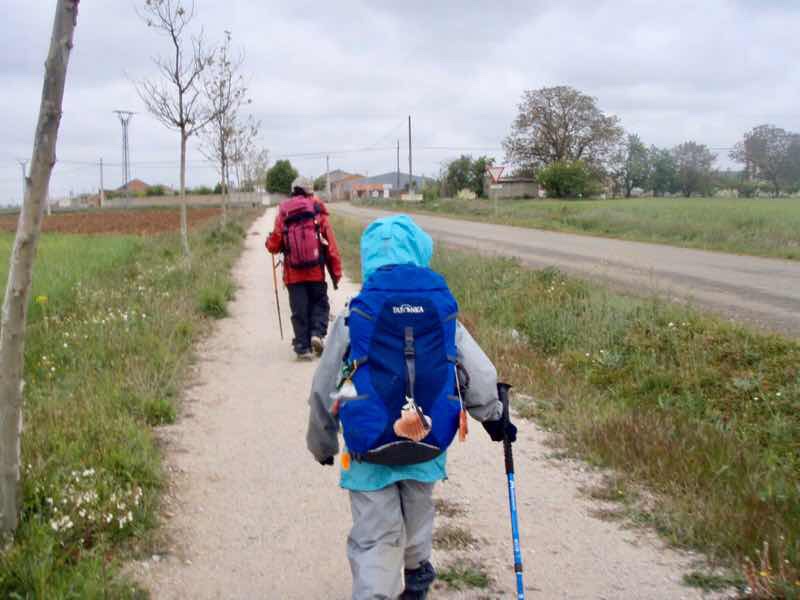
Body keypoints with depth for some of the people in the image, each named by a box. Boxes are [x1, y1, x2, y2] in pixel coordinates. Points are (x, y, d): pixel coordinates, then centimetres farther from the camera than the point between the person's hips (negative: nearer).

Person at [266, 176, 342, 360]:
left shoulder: (283, 211, 1)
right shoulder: (318, 209, -1)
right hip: (316, 271, -1)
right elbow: (331, 243, -2)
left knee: (299, 310, 8)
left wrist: (269, 242, 27)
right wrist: (336, 271, 4)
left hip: (293, 272, 1)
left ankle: (302, 346, 7)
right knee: (319, 303, 16)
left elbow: (274, 246, 2)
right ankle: (317, 333, -5)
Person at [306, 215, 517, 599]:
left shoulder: (354, 315, -10)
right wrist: (494, 417, 18)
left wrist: (322, 443, 12)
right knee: (417, 513, 28)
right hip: (427, 440, 3)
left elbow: (323, 389, -4)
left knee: (375, 537, 5)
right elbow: (480, 374, -2)